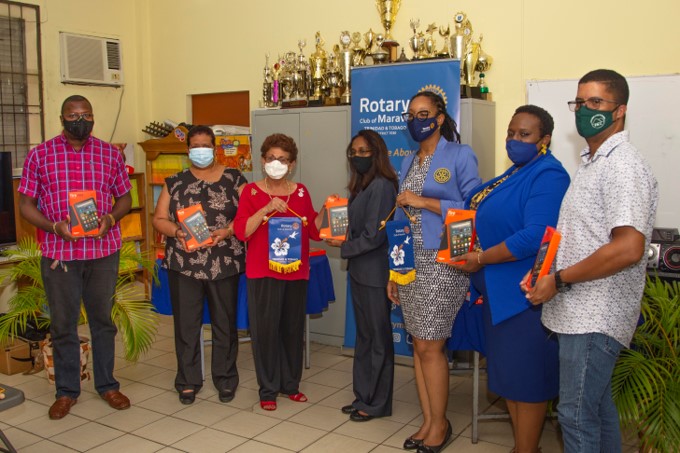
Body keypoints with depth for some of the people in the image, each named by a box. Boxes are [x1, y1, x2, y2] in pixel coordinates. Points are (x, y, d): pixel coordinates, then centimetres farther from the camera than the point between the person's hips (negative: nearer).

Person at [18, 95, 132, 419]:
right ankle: (66, 390, 23)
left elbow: (124, 198, 11)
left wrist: (110, 219, -9)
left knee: (103, 319, 11)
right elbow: (26, 204, 2)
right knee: (62, 323, 8)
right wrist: (54, 226, -15)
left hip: (104, 249, 1)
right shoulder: (40, 155, 2)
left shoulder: (110, 154, 6)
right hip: (58, 251, -1)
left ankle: (107, 384, 26)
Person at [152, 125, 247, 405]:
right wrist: (177, 232, -13)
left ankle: (225, 379, 22)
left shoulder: (233, 179, 4)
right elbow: (159, 219, 7)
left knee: (225, 323, 7)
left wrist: (226, 232, -16)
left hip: (224, 264, -1)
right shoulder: (175, 182, 9)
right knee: (186, 323, 5)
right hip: (184, 264, 1)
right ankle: (188, 381, 20)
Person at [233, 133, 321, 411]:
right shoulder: (252, 191, -2)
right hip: (262, 273, -3)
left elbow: (314, 231, 8)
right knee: (265, 330, 1)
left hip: (296, 271, 3)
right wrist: (268, 208, -21)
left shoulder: (301, 192, 8)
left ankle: (291, 384, 26)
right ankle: (268, 390, 15)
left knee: (293, 329, 10)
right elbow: (241, 231, -13)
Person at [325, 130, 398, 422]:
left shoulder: (381, 186, -15)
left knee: (377, 337, 3)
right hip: (360, 271, 9)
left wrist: (344, 247, -6)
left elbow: (374, 234, -18)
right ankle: (363, 397, 28)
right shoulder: (361, 186, 13)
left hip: (375, 273, -9)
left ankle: (377, 403, 17)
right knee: (363, 335, 16)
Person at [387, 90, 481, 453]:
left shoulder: (460, 156, -5)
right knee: (418, 344, 9)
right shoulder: (408, 162, 14)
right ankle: (428, 422, 22)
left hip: (442, 262, -6)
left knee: (429, 346, -3)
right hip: (410, 263, 6)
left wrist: (423, 202, -14)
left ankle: (440, 423, 16)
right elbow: (401, 218, 14)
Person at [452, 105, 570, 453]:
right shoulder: (516, 173, 15)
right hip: (500, 289, 9)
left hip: (525, 292, -9)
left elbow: (536, 236, -27)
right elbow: (495, 223, 24)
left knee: (527, 374, 3)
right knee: (508, 371, 16)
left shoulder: (548, 176, -16)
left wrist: (480, 259, -19)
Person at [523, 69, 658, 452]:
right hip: (585, 313, 10)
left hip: (594, 318, -10)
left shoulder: (623, 166, -16)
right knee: (597, 406, 20)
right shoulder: (593, 163, 16)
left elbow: (628, 248, -25)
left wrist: (560, 280, -18)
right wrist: (545, 268, 8)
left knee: (577, 413, -2)